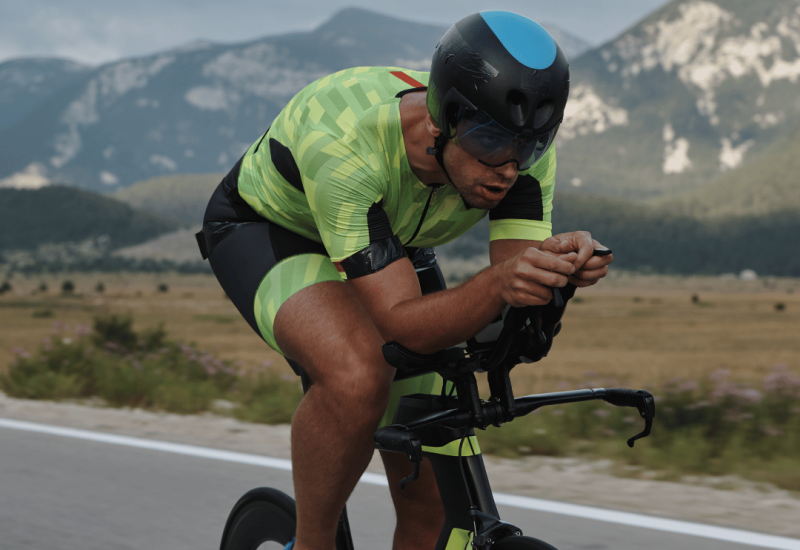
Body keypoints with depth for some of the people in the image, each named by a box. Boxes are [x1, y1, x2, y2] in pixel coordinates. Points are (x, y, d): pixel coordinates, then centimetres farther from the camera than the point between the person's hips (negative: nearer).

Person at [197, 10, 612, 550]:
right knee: (358, 376, -39)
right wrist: (499, 283, -58)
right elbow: (398, 324, -41)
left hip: (396, 245, 5)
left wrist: (560, 265, -48)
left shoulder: (522, 145, -26)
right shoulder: (343, 141, -41)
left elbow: (521, 297, -26)